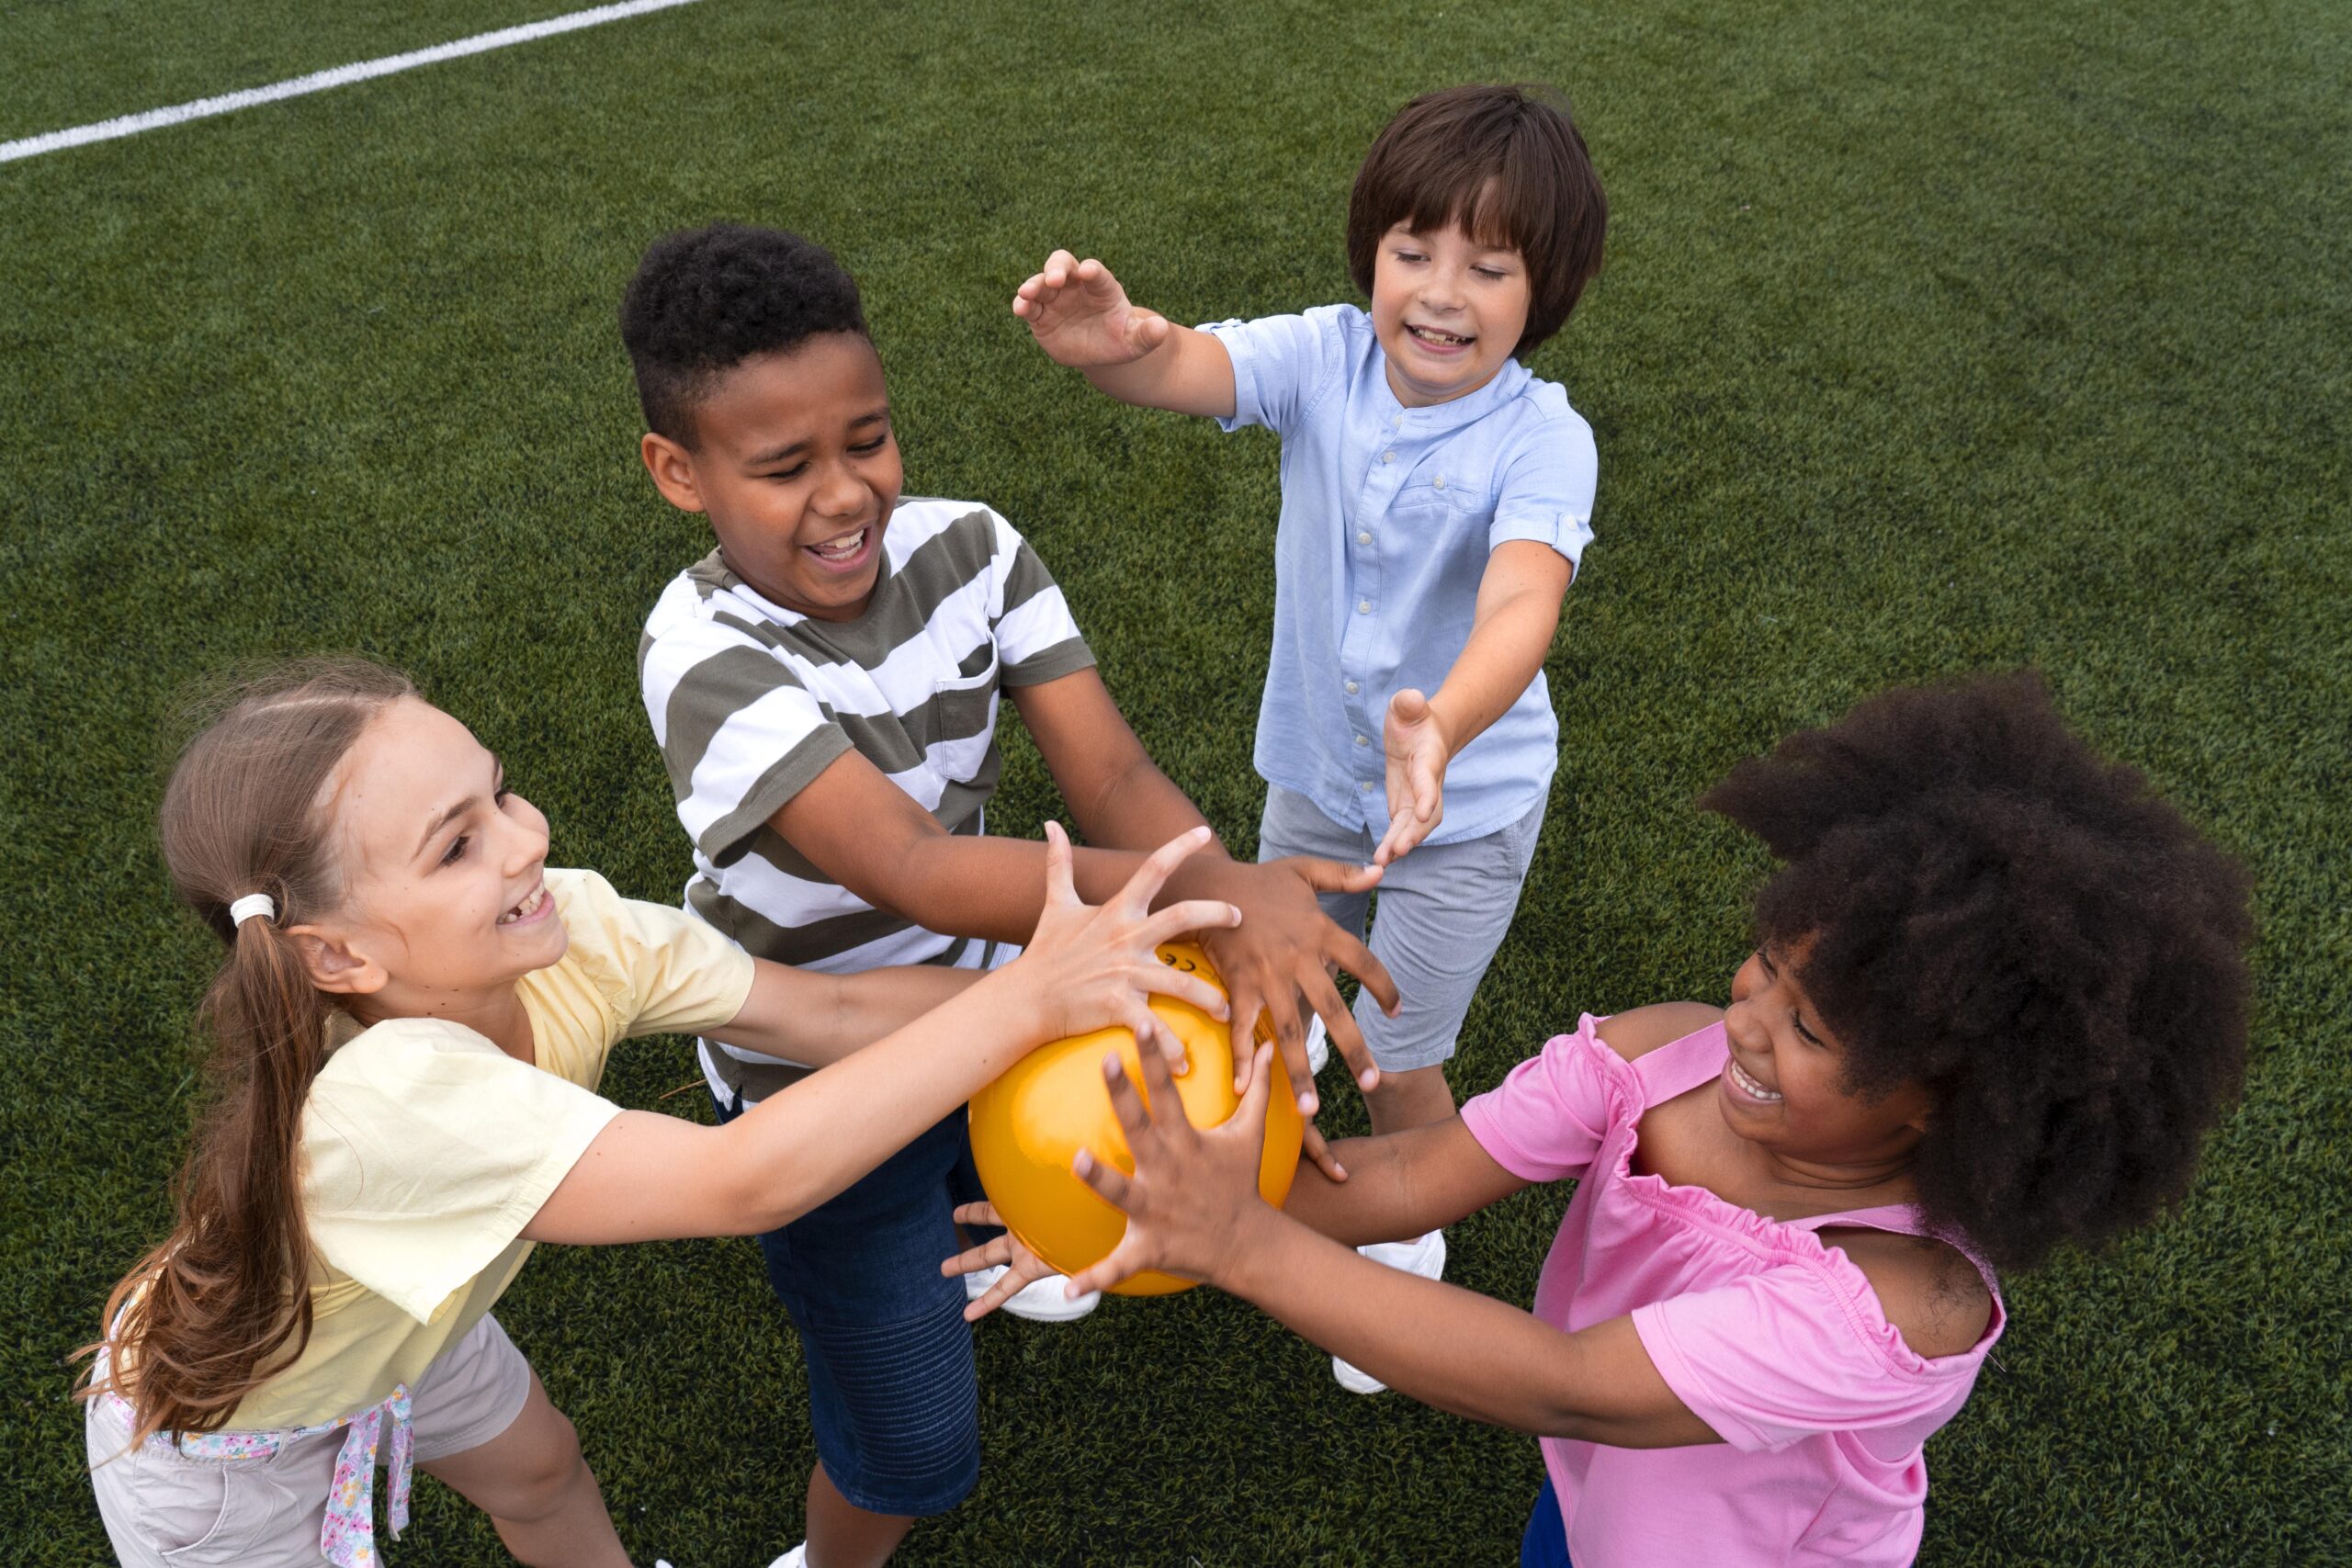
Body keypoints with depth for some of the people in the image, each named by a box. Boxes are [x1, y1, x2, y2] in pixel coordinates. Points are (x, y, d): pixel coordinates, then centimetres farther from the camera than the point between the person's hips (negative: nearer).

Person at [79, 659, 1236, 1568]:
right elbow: (750, 1181, -54)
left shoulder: (571, 931, -29)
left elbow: (828, 1009, -26)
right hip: (220, 1434, -6)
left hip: (398, 1323, 6)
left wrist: (1080, 977, -40)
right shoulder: (386, 1093, -47)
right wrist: (1027, 998, -53)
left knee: (540, 1467, 26)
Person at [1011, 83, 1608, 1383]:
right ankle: (1300, 1020, 66)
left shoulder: (1540, 439, -28)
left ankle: (1410, 1238, 43)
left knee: (1396, 1067, 10)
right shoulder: (1325, 357, -18)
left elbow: (1521, 607, -44)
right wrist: (1113, 344, -62)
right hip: (1313, 763, 4)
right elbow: (1192, 370, -37)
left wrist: (1441, 728, -66)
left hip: (1466, 801, -3)